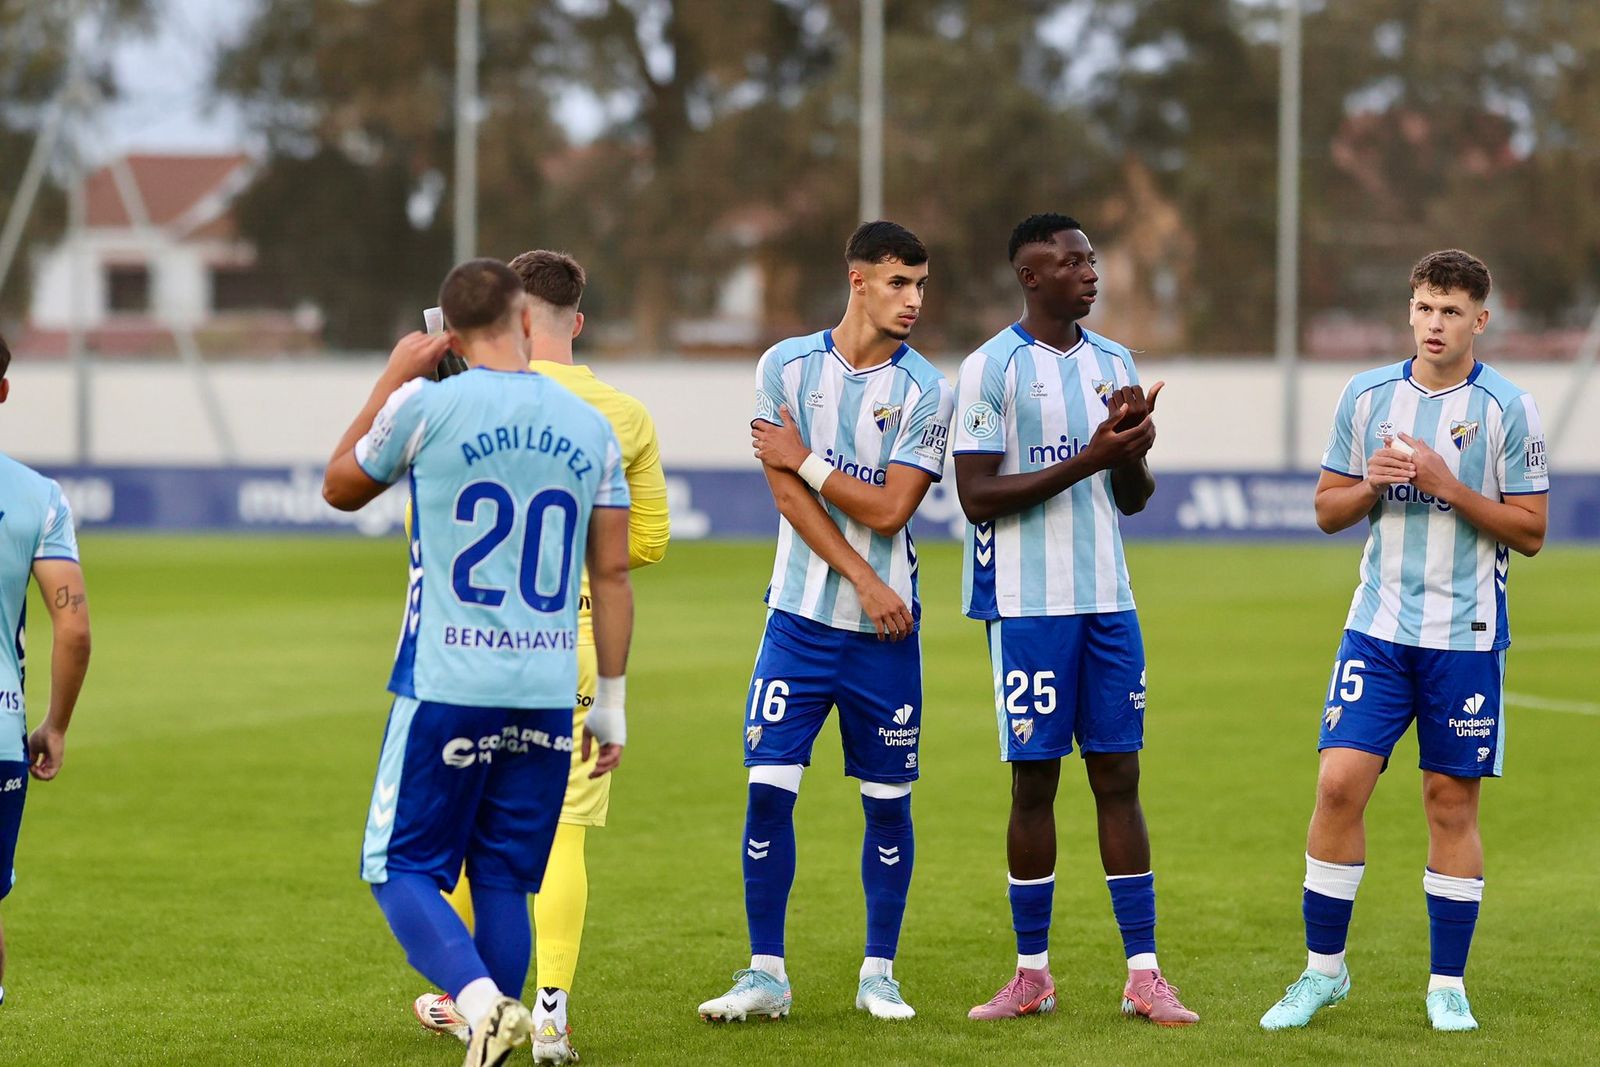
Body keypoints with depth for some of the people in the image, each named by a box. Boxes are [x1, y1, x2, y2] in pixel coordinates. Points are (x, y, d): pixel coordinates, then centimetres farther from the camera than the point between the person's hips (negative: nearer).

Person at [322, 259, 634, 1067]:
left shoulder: (427, 407, -5)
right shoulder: (591, 429, 6)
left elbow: (340, 488, 14)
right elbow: (612, 574, 9)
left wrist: (393, 377, 21)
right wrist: (611, 702, 16)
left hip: (448, 686, -4)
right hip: (547, 693, 4)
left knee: (403, 869, 3)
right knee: (504, 883, 11)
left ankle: (482, 1001, -20)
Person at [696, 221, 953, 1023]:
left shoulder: (925, 391, -2)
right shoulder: (788, 366, 1)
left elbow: (889, 510, -9)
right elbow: (788, 496, -5)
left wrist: (803, 460, -7)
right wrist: (864, 582, -10)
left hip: (885, 628, 0)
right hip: (800, 617, 0)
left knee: (888, 800, 4)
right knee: (768, 789, -4)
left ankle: (880, 973, 16)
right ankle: (766, 973, 5)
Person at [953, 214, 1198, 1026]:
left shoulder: (1113, 364, 12)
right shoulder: (991, 369, -5)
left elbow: (1132, 499, 16)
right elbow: (977, 496, -12)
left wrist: (1134, 454, -7)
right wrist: (1086, 459, -17)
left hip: (1108, 601, 5)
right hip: (1028, 602, -5)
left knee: (1118, 777, 3)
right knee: (1034, 782, 0)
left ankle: (1143, 975, 3)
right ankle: (1032, 974, 10)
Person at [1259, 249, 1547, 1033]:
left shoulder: (1507, 408, -4)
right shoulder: (1367, 397, 5)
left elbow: (1530, 530, -4)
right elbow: (1328, 511, 11)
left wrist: (1447, 486, -16)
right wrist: (1372, 485, -10)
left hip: (1466, 637, -2)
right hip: (1378, 628, 2)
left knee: (1452, 799, 2)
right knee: (1339, 783, -6)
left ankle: (1447, 985, 12)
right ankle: (1323, 969, 7)